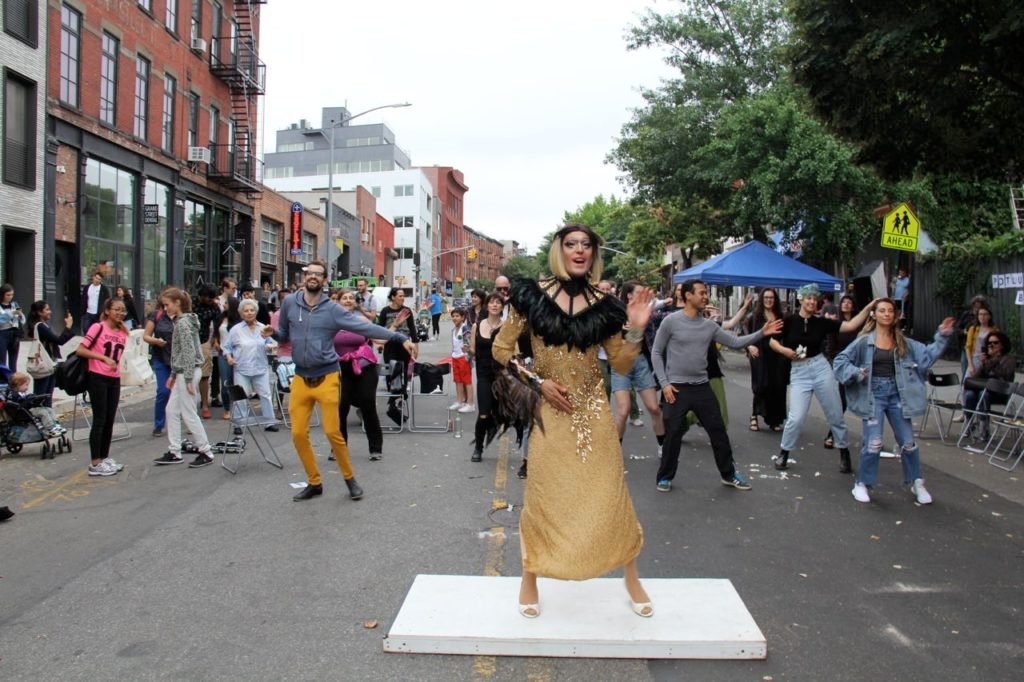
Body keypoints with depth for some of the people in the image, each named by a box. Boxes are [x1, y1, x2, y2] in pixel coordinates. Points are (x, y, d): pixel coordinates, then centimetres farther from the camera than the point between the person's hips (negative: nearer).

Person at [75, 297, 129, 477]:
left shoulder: (123, 332, 9)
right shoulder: (97, 328, -8)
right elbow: (80, 350, -13)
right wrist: (104, 358, -20)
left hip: (114, 380, 6)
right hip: (97, 378, -6)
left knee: (110, 420, 11)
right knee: (99, 420, -4)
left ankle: (105, 458, 22)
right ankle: (95, 463, 2)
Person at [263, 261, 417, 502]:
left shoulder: (333, 309, -8)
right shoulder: (289, 303, 1)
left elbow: (366, 327, -16)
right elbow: (285, 335, 15)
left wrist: (401, 338, -24)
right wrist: (272, 333, -9)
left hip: (327, 377, -4)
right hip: (300, 377, 4)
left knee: (333, 432, -6)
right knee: (298, 434, 5)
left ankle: (350, 479, 16)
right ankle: (314, 483, 23)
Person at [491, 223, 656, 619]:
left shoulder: (602, 303, 3)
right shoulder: (533, 296, -4)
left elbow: (621, 365, 5)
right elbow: (501, 349, 0)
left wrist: (636, 330, -10)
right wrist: (537, 381, -9)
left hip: (593, 410, 2)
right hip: (550, 412, -2)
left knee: (610, 494, 6)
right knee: (544, 497, 4)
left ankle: (631, 580, 26)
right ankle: (529, 582, 26)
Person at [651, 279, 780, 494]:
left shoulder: (709, 325, 5)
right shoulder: (671, 321, -9)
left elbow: (735, 342, 6)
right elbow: (656, 353, -6)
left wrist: (761, 333, -6)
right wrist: (664, 383, -11)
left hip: (702, 387, 5)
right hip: (676, 388, -4)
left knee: (718, 431, 9)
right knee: (673, 435, 1)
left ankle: (729, 474, 24)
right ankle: (665, 477, 19)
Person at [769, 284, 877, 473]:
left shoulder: (821, 322, 2)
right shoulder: (789, 321, -3)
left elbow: (851, 325, -2)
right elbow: (772, 341, 3)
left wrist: (868, 308, -11)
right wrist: (784, 350, -15)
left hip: (821, 368, 2)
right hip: (798, 372, -2)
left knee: (835, 414, 7)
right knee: (796, 417, -10)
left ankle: (844, 454, 24)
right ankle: (783, 453, 11)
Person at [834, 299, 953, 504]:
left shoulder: (903, 342, 8)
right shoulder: (865, 341, -3)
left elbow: (926, 356, 8)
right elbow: (840, 361, -3)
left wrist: (941, 337, -1)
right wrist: (855, 373, -18)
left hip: (896, 393, 4)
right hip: (874, 394, -3)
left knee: (908, 442, 7)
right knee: (873, 443, -11)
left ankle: (916, 483, 26)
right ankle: (862, 484, 7)